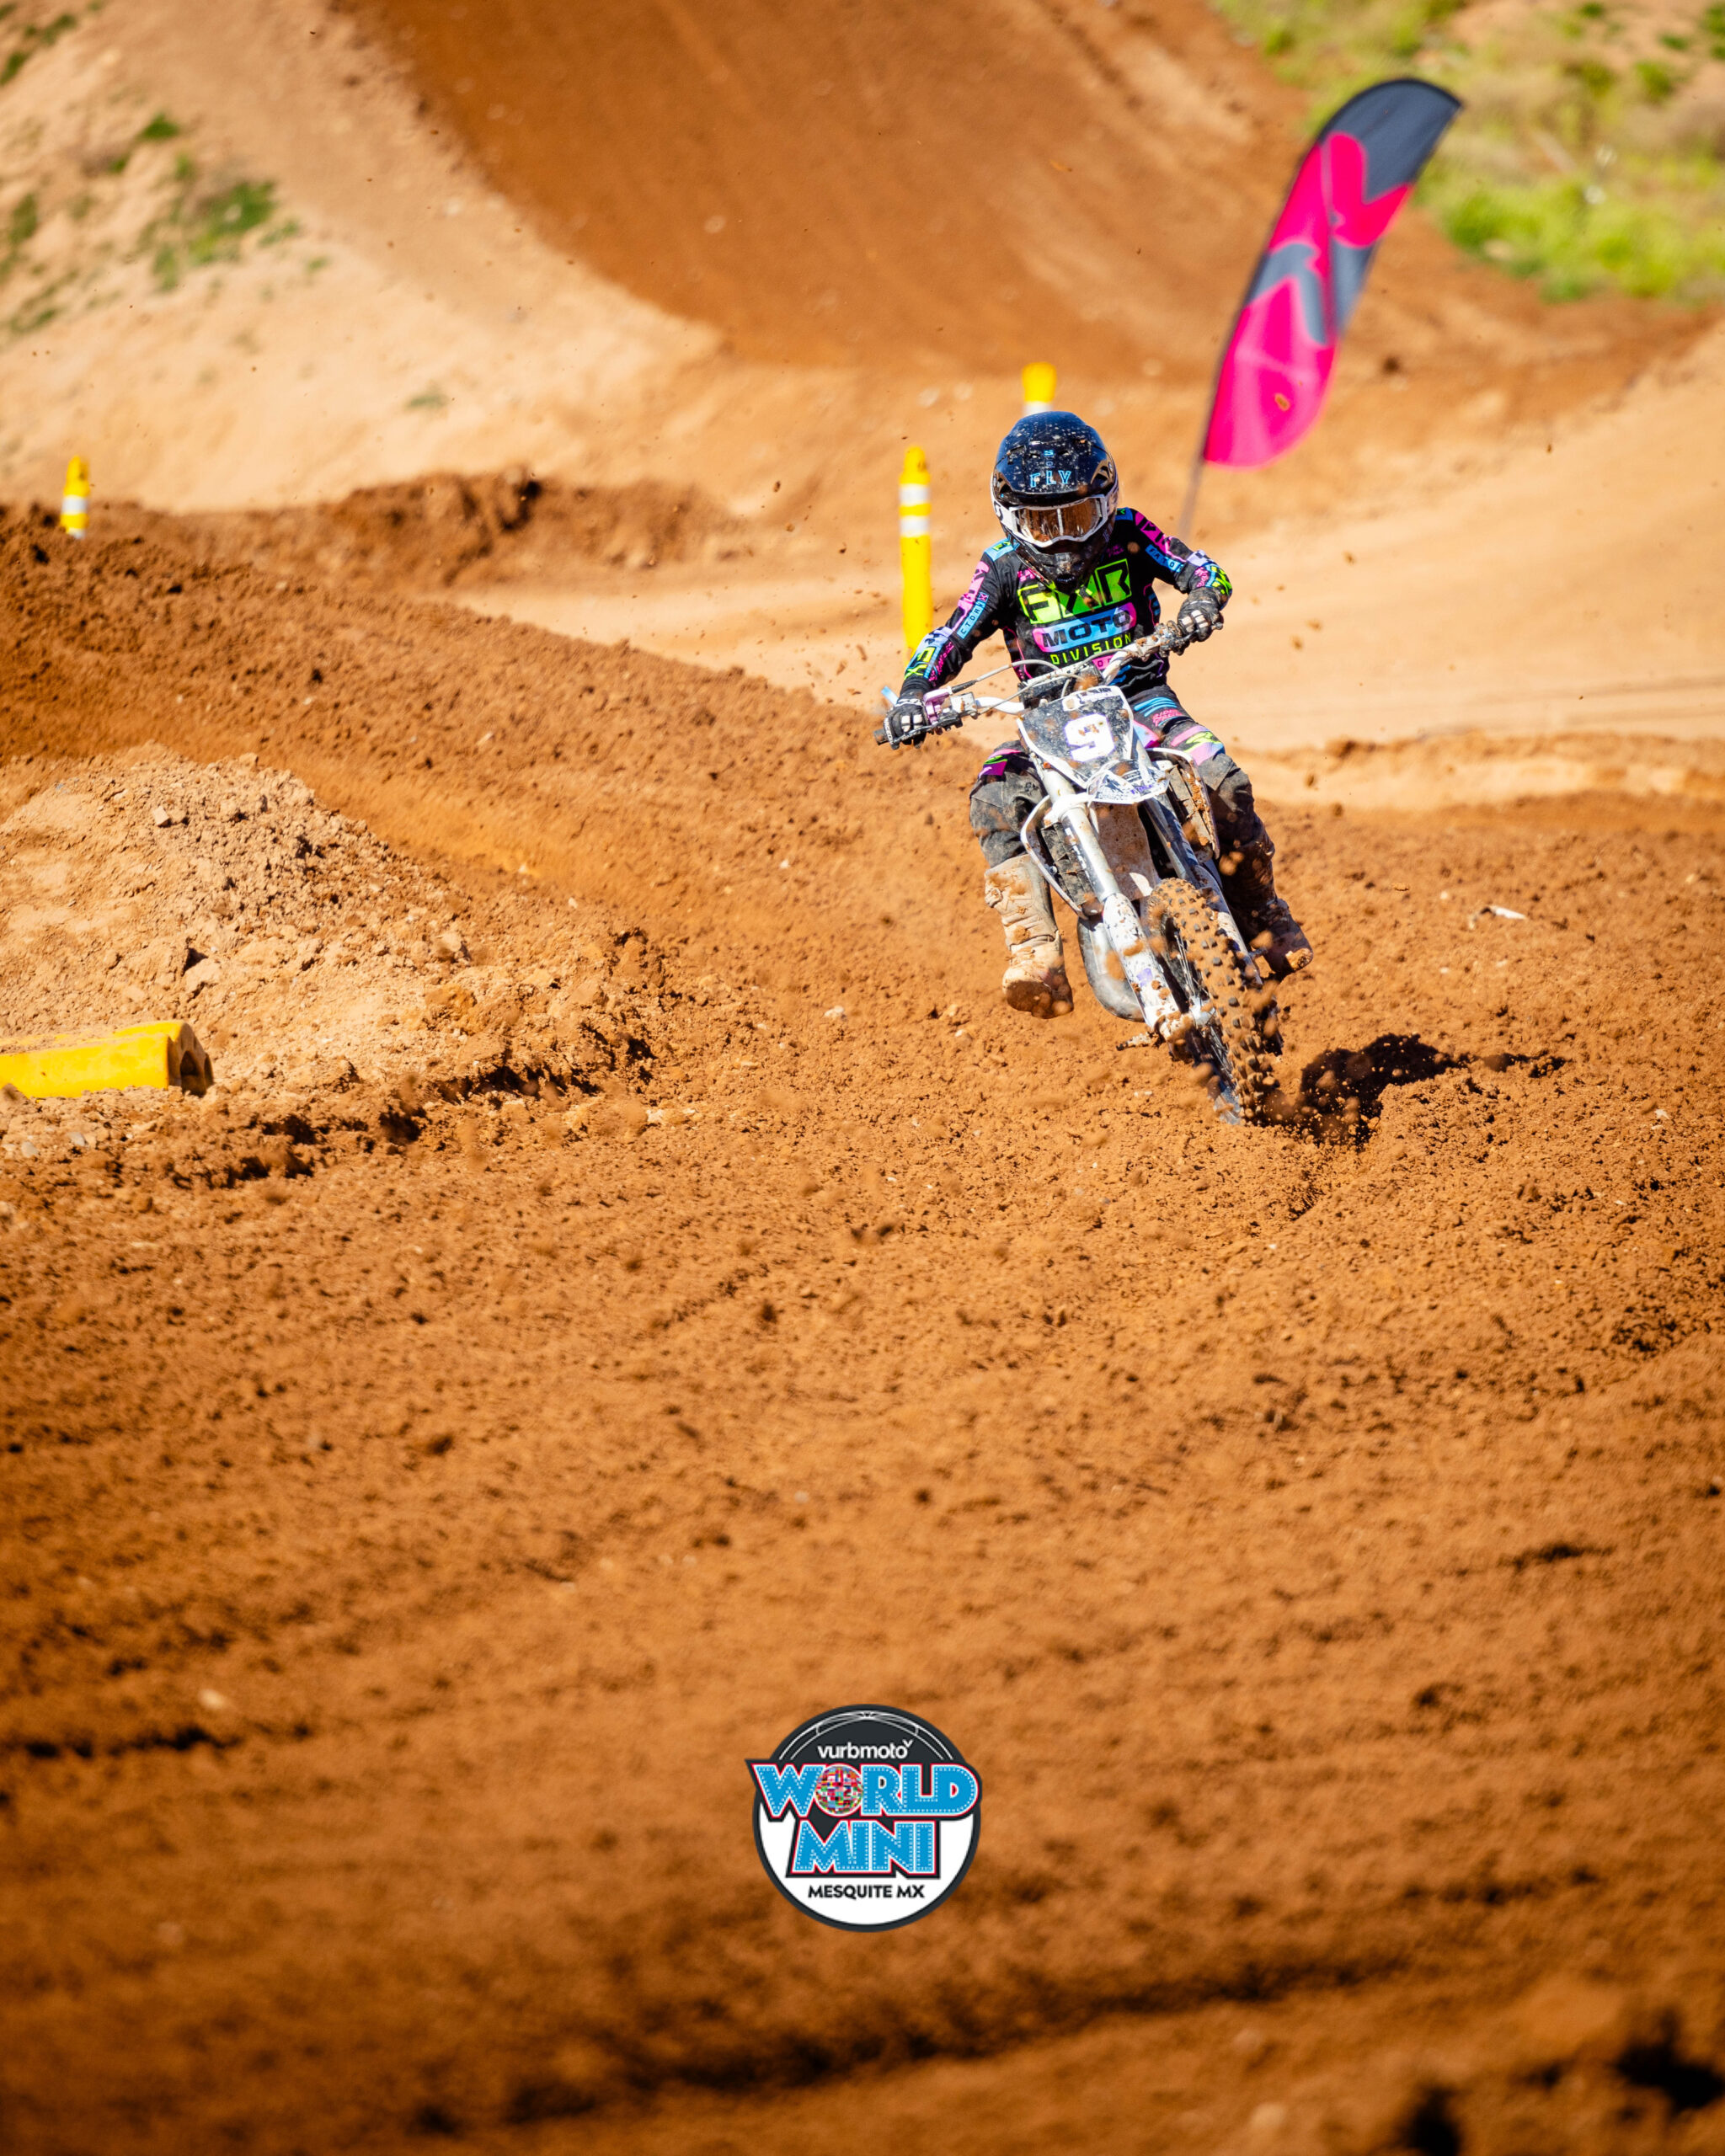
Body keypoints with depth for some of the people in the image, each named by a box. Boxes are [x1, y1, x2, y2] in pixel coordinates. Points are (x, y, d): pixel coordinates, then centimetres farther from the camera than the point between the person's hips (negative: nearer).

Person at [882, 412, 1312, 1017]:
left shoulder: (1126, 536, 1)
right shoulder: (1003, 568, 1)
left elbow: (1200, 568, -9)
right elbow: (950, 639, -4)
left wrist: (1202, 599, -34)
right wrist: (912, 695, -23)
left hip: (1139, 696, 0)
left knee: (1222, 782, -26)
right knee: (996, 800, -29)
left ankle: (1264, 917, -2)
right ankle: (1037, 956, -36)